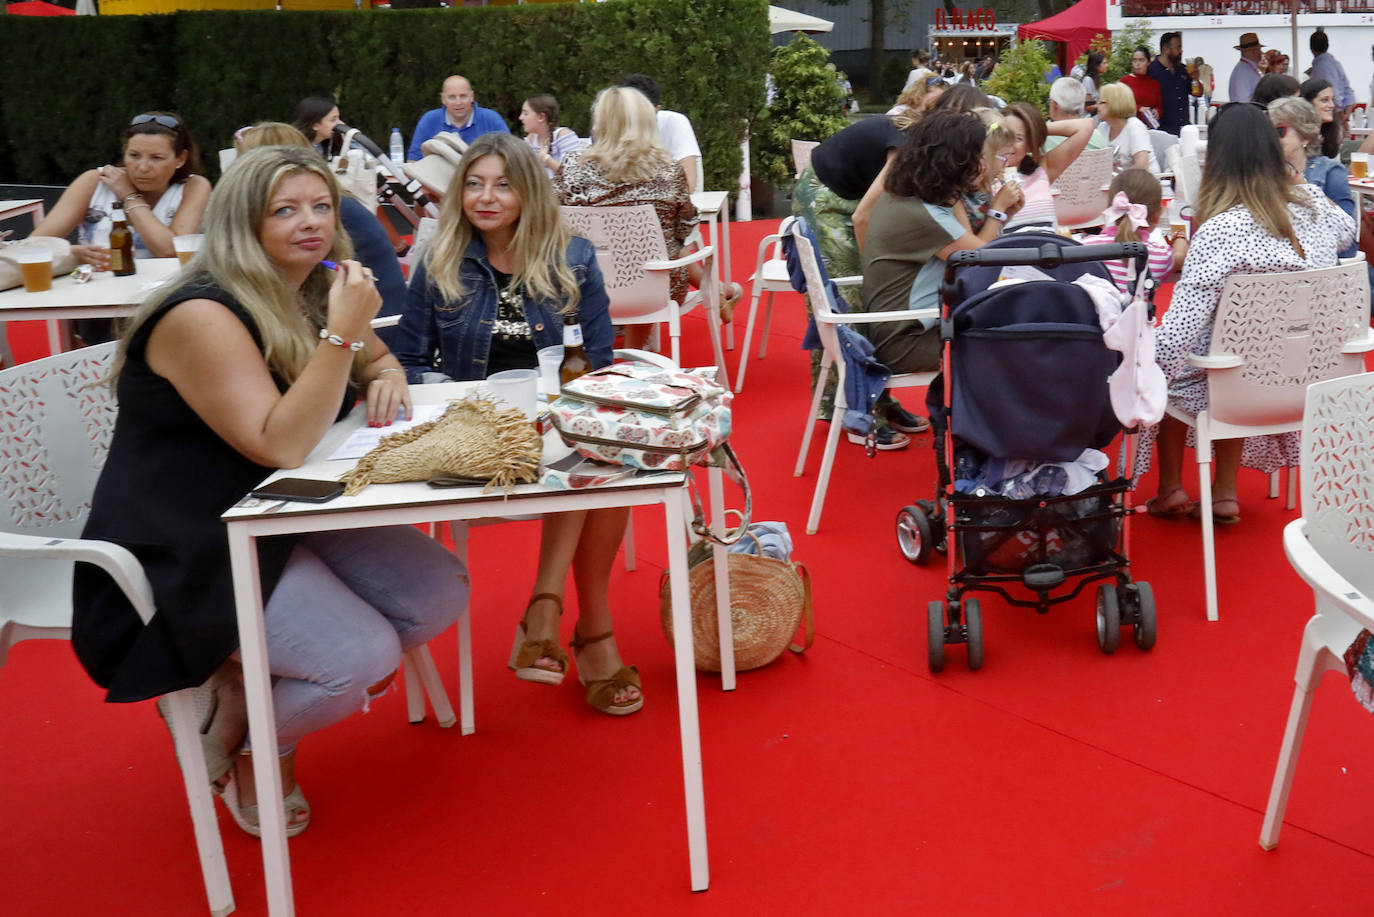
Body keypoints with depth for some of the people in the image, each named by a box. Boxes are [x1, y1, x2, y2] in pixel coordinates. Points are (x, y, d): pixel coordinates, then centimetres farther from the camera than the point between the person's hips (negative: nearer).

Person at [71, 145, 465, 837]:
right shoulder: (202, 317, -21)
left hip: (278, 520, 9)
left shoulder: (309, 297, 6)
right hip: (188, 552, -9)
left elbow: (379, 360, 23)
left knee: (438, 592, -5)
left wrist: (385, 380, -2)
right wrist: (341, 333, -30)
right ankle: (248, 743, 10)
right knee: (364, 657, -24)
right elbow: (282, 447, -27)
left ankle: (256, 683, 10)